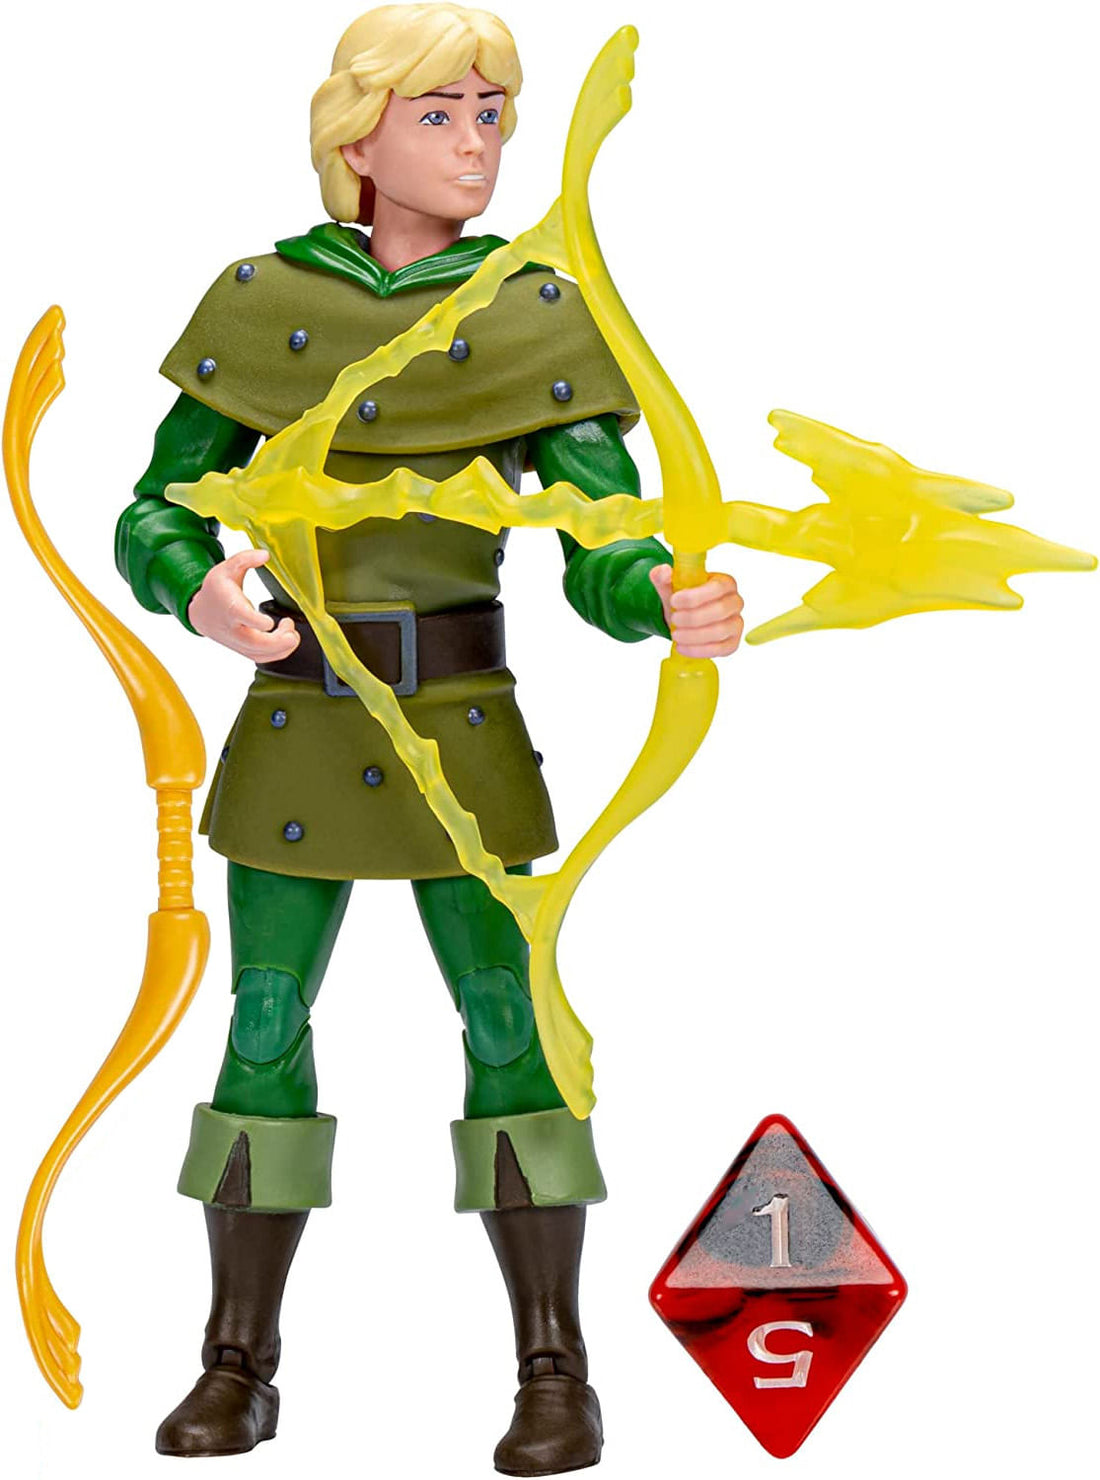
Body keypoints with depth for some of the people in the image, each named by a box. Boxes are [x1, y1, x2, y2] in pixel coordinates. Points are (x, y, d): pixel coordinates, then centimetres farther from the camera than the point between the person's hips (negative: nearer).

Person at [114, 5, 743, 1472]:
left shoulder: (539, 318, -3)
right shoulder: (261, 302, 0)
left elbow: (603, 556, -9)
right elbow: (155, 516, 2)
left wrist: (674, 605, -32)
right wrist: (201, 594, -21)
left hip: (464, 731, -1)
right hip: (294, 727, 1)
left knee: (509, 1022, -2)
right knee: (263, 1025, 5)